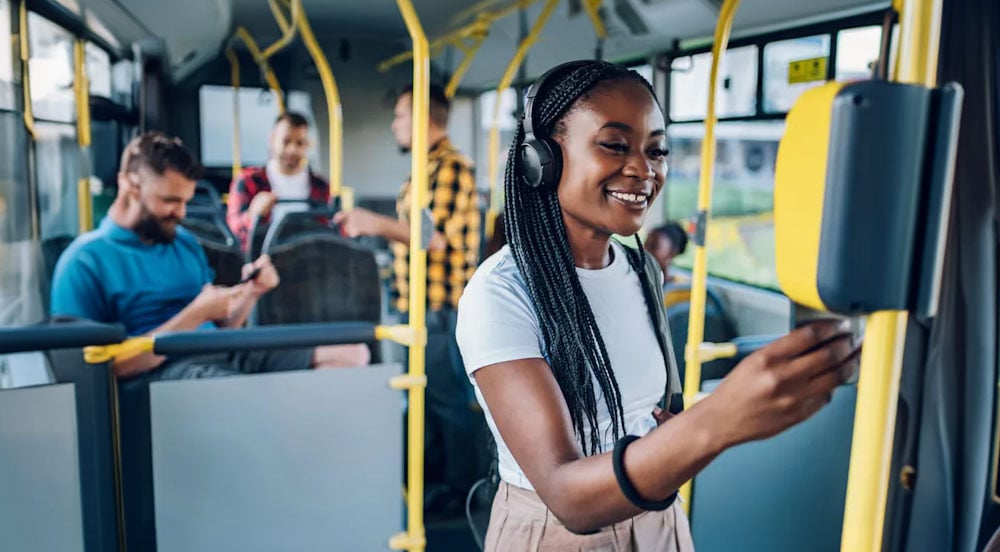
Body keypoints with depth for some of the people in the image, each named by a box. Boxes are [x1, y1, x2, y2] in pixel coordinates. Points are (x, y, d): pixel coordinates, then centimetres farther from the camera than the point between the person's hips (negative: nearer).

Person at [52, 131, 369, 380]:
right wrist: (194, 316, -12)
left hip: (220, 353, 8)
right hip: (164, 369, -8)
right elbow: (107, 365, -9)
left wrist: (250, 294, 1)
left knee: (352, 352, -10)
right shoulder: (84, 262, 0)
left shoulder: (184, 242, 21)